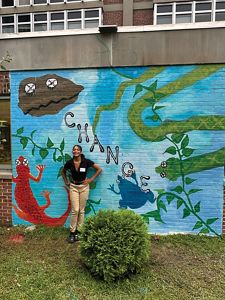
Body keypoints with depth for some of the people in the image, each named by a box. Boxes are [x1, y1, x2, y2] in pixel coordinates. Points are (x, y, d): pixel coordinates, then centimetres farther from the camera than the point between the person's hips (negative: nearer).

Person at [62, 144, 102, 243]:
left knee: (81, 210, 7)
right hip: (73, 187, 0)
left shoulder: (86, 162, -13)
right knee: (75, 210, -4)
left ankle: (78, 231, 20)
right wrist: (66, 182, 5)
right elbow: (63, 172, 14)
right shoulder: (69, 163, -8)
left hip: (84, 187, 0)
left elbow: (99, 169, -5)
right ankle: (72, 232, 10)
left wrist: (91, 179, -7)